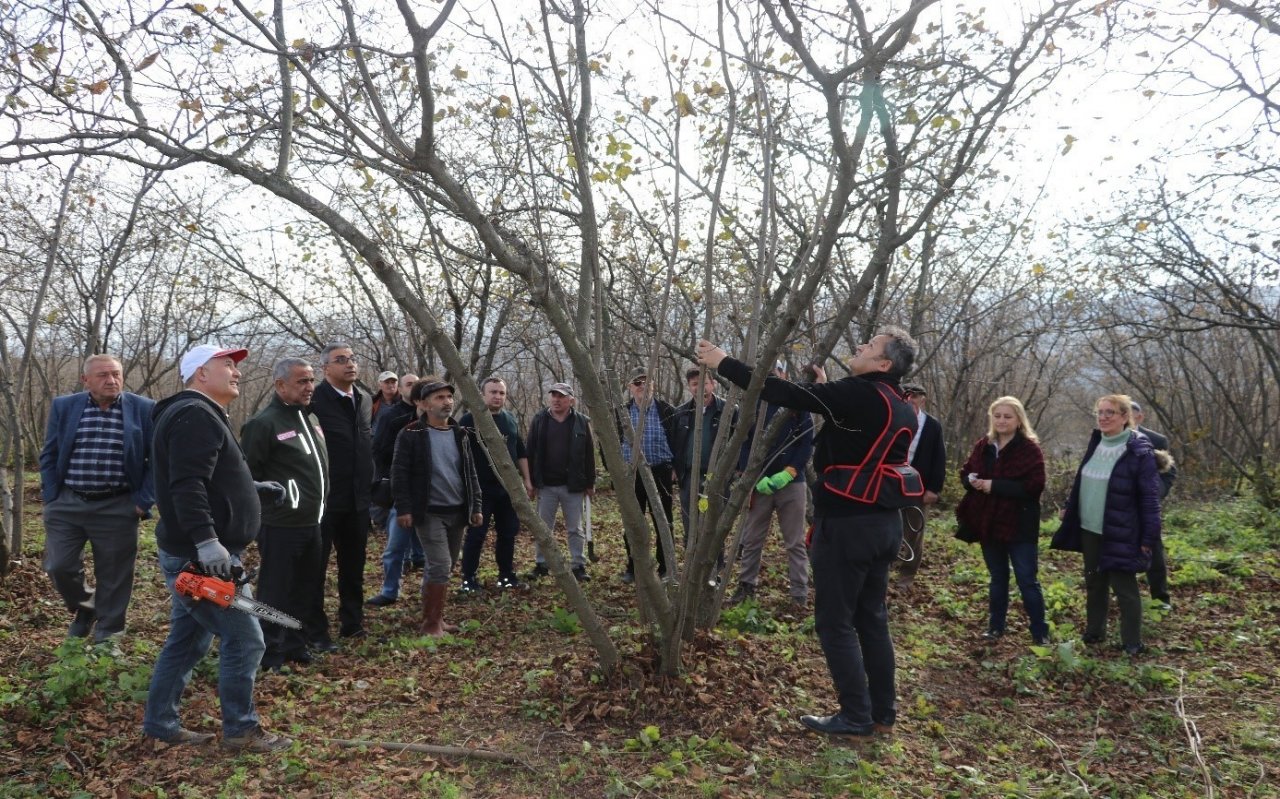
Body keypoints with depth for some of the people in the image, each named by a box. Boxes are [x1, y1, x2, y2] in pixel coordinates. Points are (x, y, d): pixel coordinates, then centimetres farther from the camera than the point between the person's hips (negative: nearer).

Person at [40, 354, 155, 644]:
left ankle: (107, 637, 21)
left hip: (118, 508, -2)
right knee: (59, 567, 5)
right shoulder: (63, 407, 3)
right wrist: (51, 498, 2)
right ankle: (83, 608, 34)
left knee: (113, 577, 5)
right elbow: (49, 456, 10)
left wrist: (143, 501, -5)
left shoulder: (145, 410, -4)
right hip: (66, 504, 2)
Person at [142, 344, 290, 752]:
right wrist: (207, 541, -33)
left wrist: (254, 489, 28)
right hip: (200, 557, -11)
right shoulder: (195, 415, -16)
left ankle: (160, 725, 28)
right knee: (245, 640, -4)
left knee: (187, 641, 18)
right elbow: (187, 485, -27)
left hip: (190, 554, 11)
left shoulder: (200, 414, 19)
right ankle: (241, 730, 7)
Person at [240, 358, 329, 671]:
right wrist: (269, 502, -10)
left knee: (306, 586, 16)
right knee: (275, 591, 2)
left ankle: (294, 644, 30)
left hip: (311, 523, 8)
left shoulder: (311, 418, 13)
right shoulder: (264, 423, -13)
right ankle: (270, 654, 14)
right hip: (280, 525, -8)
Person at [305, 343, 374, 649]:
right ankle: (315, 632, 13)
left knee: (353, 565, 16)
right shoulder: (313, 400, -13)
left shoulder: (365, 399, 8)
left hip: (357, 498, 6)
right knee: (315, 567, 4)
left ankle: (352, 622, 28)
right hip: (322, 498, -6)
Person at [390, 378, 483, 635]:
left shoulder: (459, 433, 10)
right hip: (429, 513, -6)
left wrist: (476, 505, 9)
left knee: (443, 567, 13)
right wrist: (403, 508, -15)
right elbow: (400, 474, -9)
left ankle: (430, 619, 26)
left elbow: (470, 472, 14)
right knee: (440, 565, -13)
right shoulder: (411, 435, -7)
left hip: (457, 512, 6)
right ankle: (433, 623, -1)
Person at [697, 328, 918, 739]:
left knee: (835, 622, 3)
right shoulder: (897, 408, 8)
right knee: (871, 619, 16)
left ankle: (856, 716, 10)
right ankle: (882, 712, 24)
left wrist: (723, 363, -11)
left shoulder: (859, 394, -18)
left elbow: (785, 394, -18)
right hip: (882, 522, 9)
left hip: (848, 525, -9)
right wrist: (826, 389, 23)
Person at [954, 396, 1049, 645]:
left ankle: (1040, 633, 13)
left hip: (1019, 526, -5)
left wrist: (995, 486, -23)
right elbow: (965, 473, 15)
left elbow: (1034, 485, -20)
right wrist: (972, 480, -10)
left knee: (1027, 580, 2)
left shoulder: (1030, 449, -11)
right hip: (988, 523, 5)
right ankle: (995, 626, 28)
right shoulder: (982, 446, 6)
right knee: (998, 578, 17)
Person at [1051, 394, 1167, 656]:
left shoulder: (1140, 451, -15)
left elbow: (1150, 498, -15)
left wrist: (1149, 537, -16)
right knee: (1094, 583, 17)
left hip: (1121, 534, -7)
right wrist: (1070, 510, 17)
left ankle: (1132, 644, 15)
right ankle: (1094, 632, 31)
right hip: (1089, 530, 7)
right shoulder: (1096, 443, 7)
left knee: (1124, 588, 2)